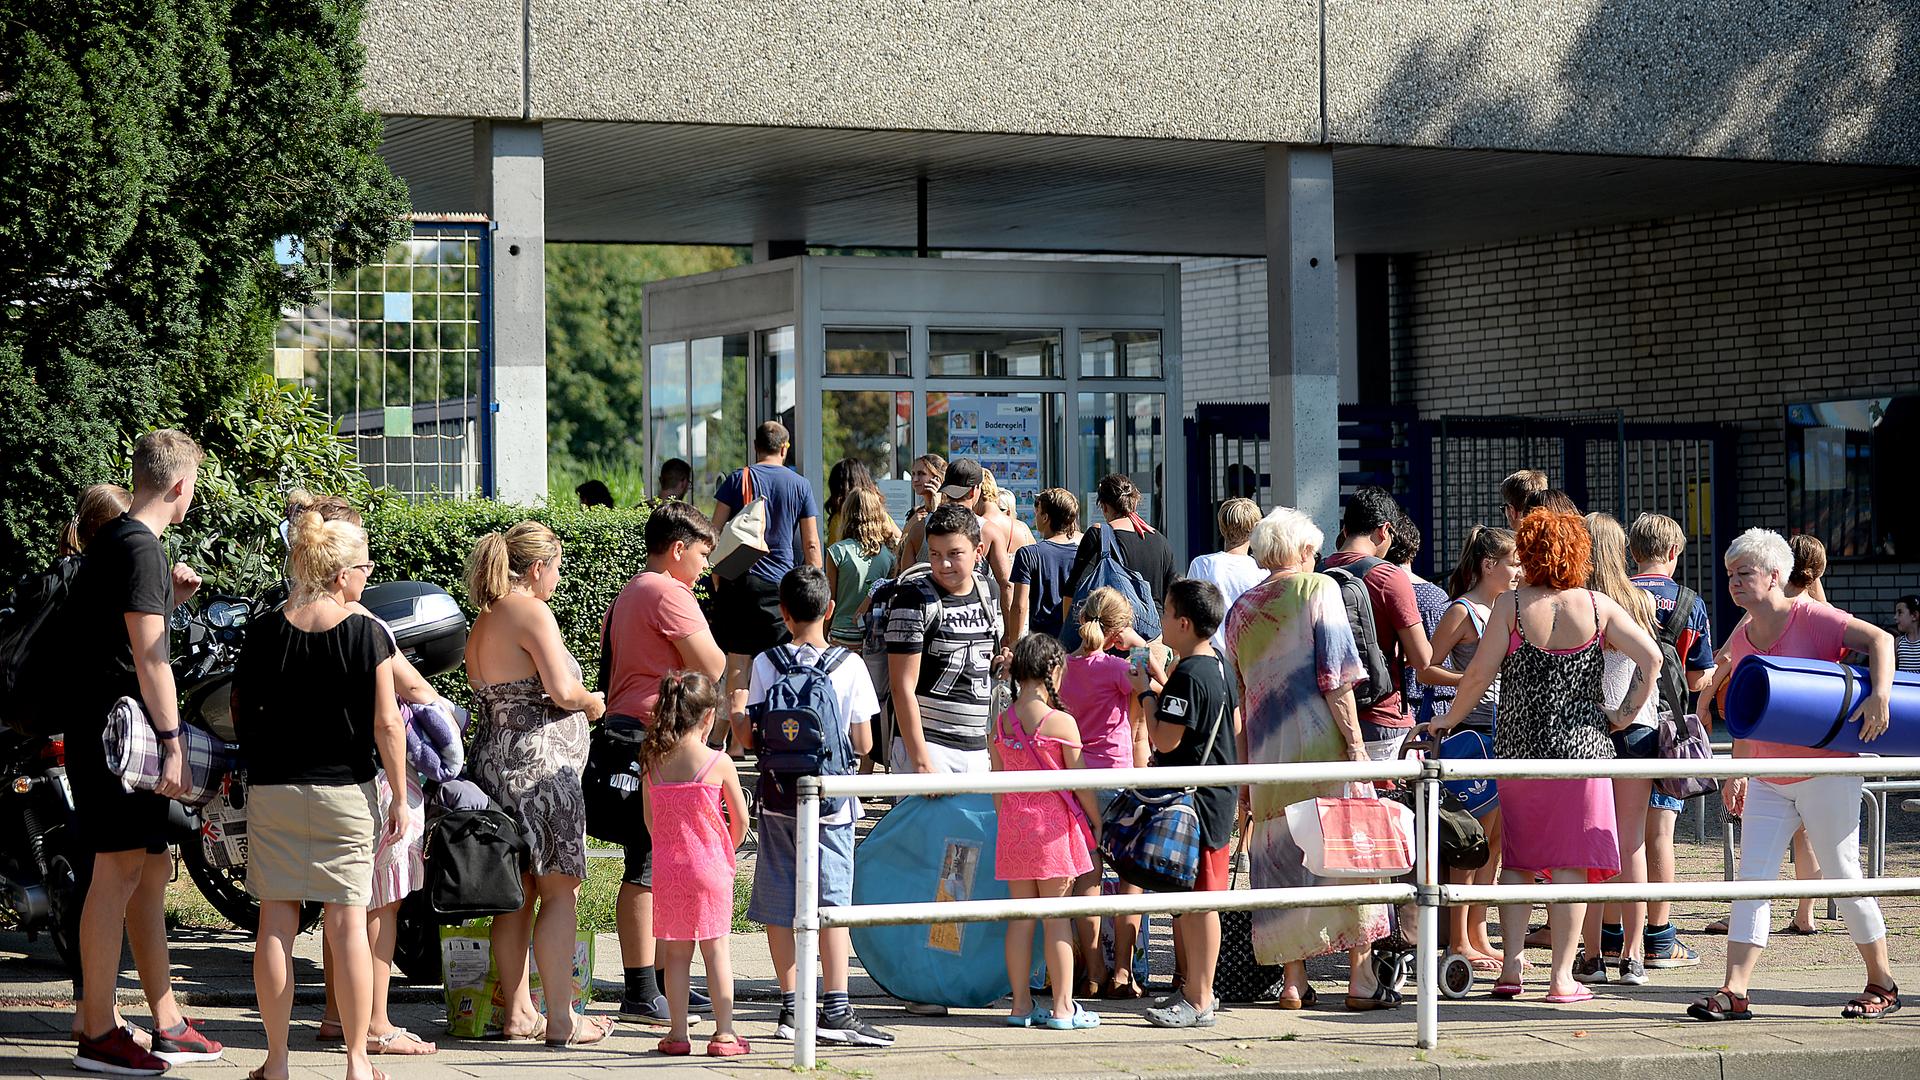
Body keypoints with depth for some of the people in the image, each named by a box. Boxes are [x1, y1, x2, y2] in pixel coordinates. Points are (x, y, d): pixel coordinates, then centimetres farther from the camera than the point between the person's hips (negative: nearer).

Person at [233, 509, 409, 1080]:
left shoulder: (264, 631, -1)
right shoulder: (368, 632, -8)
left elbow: (241, 715, 5)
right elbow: (386, 723, -9)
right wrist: (400, 797, -1)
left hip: (272, 791, 2)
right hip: (345, 791, -2)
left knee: (276, 922, 6)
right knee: (348, 924, 3)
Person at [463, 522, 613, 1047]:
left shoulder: (483, 621, 15)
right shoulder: (532, 613, -12)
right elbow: (562, 691, -19)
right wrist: (593, 702, 1)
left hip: (492, 763, 9)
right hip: (541, 765, -9)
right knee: (559, 891, -4)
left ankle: (517, 1012, 14)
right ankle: (561, 1019, -3)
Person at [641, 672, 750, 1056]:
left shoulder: (654, 761, -1)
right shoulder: (719, 763, -9)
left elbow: (649, 819, 7)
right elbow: (740, 820, -2)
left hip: (666, 868, 2)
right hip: (709, 866, -2)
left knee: (675, 953, 8)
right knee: (716, 949, 5)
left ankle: (678, 1034, 9)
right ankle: (724, 1033, 5)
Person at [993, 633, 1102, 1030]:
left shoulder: (1001, 722, 3)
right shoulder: (1061, 722, -11)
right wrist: (1098, 821, 6)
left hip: (1013, 828, 5)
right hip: (1052, 826, -5)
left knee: (1020, 916, 10)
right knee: (1057, 918, 1)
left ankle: (1021, 1005, 13)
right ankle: (1062, 1008, 3)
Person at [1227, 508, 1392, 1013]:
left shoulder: (1242, 609, 14)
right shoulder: (1318, 589, -1)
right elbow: (1335, 676, -10)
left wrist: (1245, 773, 21)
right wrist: (1355, 742, -10)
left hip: (1266, 753, 4)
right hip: (1322, 744, -4)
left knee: (1282, 862, 7)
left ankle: (1293, 981, 6)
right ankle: (1361, 980, -2)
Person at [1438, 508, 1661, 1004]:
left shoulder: (1510, 605, -5)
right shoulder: (1598, 607, 0)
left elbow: (1480, 674, -5)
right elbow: (1651, 657, -4)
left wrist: (1449, 719, 9)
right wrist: (1627, 713, 5)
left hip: (1519, 752, 0)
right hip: (1581, 746, 0)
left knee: (1517, 861, 11)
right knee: (1570, 864, 2)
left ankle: (1511, 968, 5)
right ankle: (1562, 977, 0)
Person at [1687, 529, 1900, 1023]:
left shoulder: (1810, 618, -9)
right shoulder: (1741, 639, 11)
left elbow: (1879, 638, -15)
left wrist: (1880, 695, -30)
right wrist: (1739, 770, 18)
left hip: (1826, 774, -6)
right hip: (1768, 782, 6)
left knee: (1842, 877, -1)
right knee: (1751, 880, -4)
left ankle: (1883, 985, 14)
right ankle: (1734, 992, -9)